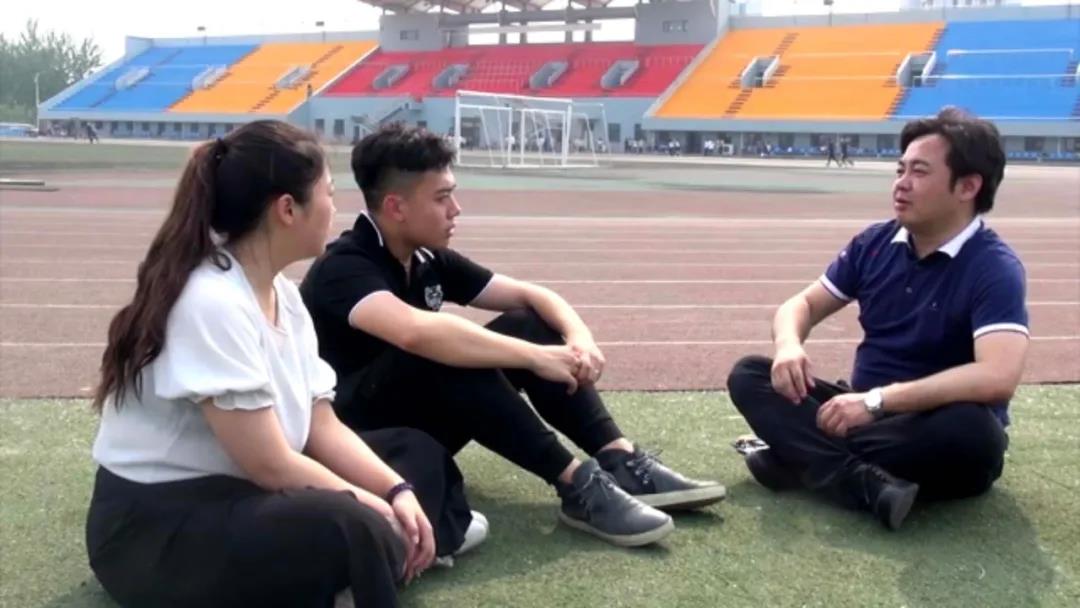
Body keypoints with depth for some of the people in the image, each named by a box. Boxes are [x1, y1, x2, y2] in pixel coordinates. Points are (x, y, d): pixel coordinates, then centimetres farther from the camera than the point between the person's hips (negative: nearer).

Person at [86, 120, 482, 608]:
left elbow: (323, 427, 4)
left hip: (242, 493, 10)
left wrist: (398, 491, -10)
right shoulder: (210, 303, -24)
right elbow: (270, 464, -24)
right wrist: (376, 511, -13)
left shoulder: (283, 295, 4)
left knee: (415, 450, 9)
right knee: (349, 528, -36)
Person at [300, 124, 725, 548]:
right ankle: (576, 484, -32)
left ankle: (621, 462, -18)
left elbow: (530, 295, 5)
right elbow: (417, 333, -41)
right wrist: (535, 357, -37)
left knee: (528, 324, -7)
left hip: (420, 425, 8)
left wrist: (579, 336, -16)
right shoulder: (343, 269, -20)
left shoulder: (430, 261, 4)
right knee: (443, 352, -35)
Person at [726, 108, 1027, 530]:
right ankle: (868, 486, -33)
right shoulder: (875, 243, 2)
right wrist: (788, 345, -17)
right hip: (865, 412, 6)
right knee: (750, 375, -10)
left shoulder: (994, 268, -17)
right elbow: (802, 304, 8)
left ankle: (798, 459, -26)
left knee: (973, 431, -39)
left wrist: (876, 401, -33)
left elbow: (998, 377, -32)